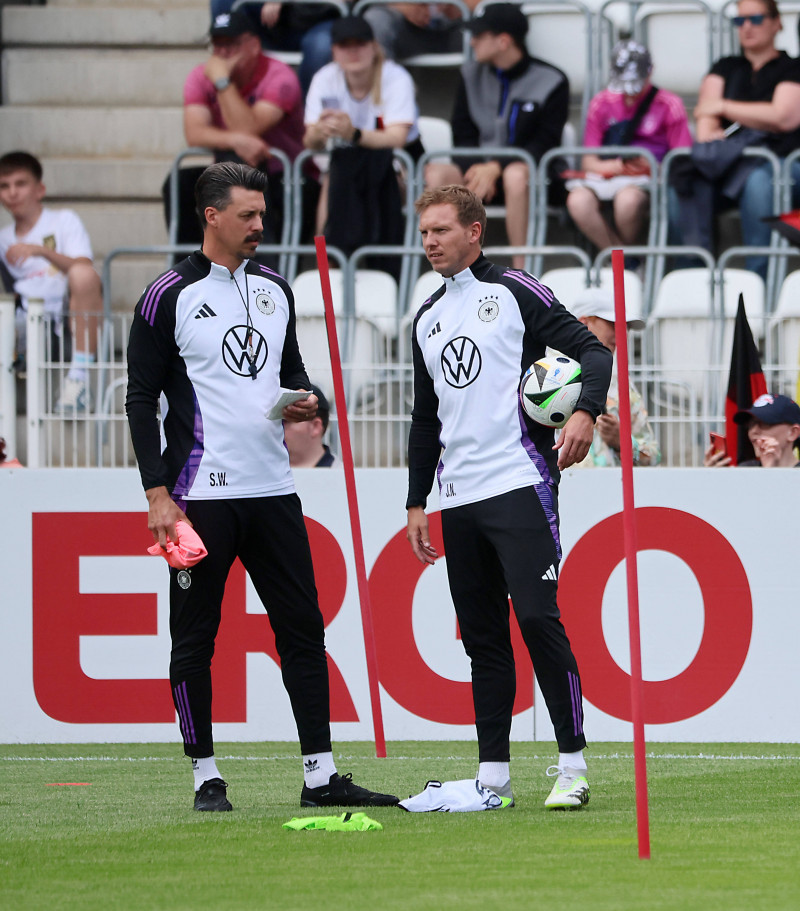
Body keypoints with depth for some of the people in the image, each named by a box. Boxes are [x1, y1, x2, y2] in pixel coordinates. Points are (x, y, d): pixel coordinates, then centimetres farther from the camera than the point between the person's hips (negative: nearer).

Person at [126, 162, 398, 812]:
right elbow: (142, 400, -5)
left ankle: (320, 774, 8)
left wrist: (305, 400, 1)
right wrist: (158, 493, -11)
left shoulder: (275, 289, 13)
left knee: (303, 629, 4)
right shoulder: (169, 297, -5)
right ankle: (206, 776, 8)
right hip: (202, 491, -6)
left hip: (272, 486, 6)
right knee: (195, 637, 0)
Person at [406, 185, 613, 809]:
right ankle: (493, 773, 7)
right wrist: (417, 502, 21)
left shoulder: (514, 292, 0)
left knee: (537, 616, -14)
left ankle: (573, 765, -9)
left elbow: (591, 348, -5)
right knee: (482, 634, 5)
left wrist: (585, 411, -23)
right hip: (458, 499, 7)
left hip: (519, 483, -6)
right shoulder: (427, 319, 20)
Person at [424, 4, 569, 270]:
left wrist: (496, 168, -20)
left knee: (515, 175, -41)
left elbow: (545, 144, -8)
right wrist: (478, 168, -11)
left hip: (529, 170, -4)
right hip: (482, 165, 4)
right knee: (435, 172, -28)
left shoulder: (550, 81, -3)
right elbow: (462, 136, 11)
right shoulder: (472, 75, 12)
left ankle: (521, 269, -36)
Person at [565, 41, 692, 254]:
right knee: (578, 200, -34)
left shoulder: (668, 105, 9)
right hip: (606, 180, 3)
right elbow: (588, 161, 11)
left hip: (648, 183, -3)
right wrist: (615, 166, -11)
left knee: (628, 199, -40)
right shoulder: (602, 104, 16)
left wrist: (652, 168, -16)